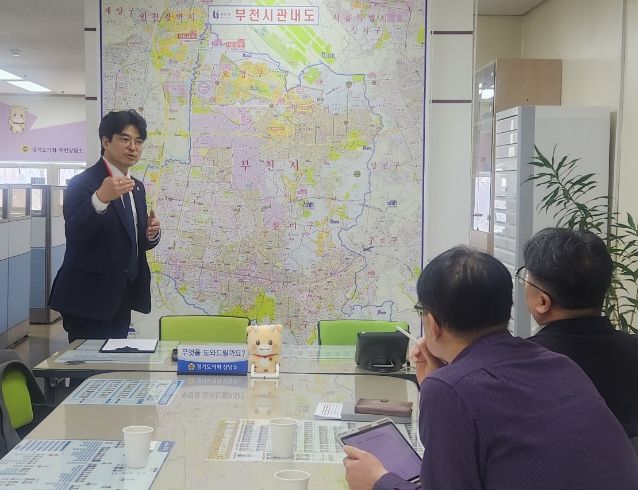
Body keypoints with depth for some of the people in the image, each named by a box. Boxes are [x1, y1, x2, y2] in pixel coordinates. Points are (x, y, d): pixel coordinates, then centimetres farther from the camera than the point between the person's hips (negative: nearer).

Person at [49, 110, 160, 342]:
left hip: (121, 300, 8)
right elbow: (74, 236, -24)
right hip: (89, 297, -7)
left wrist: (151, 234, -3)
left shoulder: (137, 187, 14)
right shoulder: (83, 183, -10)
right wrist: (100, 199, -38)